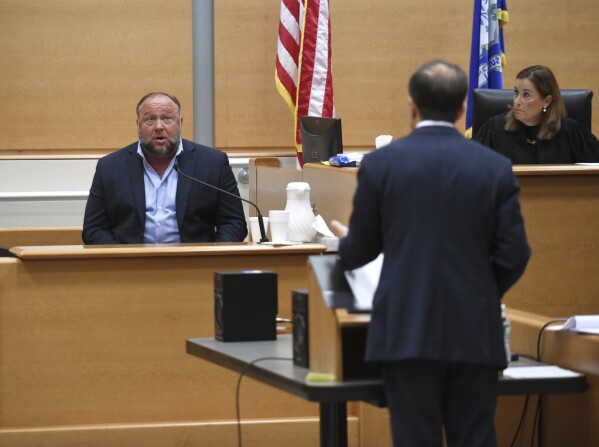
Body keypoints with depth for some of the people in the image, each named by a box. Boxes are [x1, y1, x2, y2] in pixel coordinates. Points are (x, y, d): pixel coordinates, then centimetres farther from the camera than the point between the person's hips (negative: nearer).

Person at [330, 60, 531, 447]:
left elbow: (359, 252, 6)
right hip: (475, 335, 1)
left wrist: (346, 240, 30)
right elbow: (514, 255, 0)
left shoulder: (381, 163, -2)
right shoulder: (496, 168, 0)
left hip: (407, 332, -1)